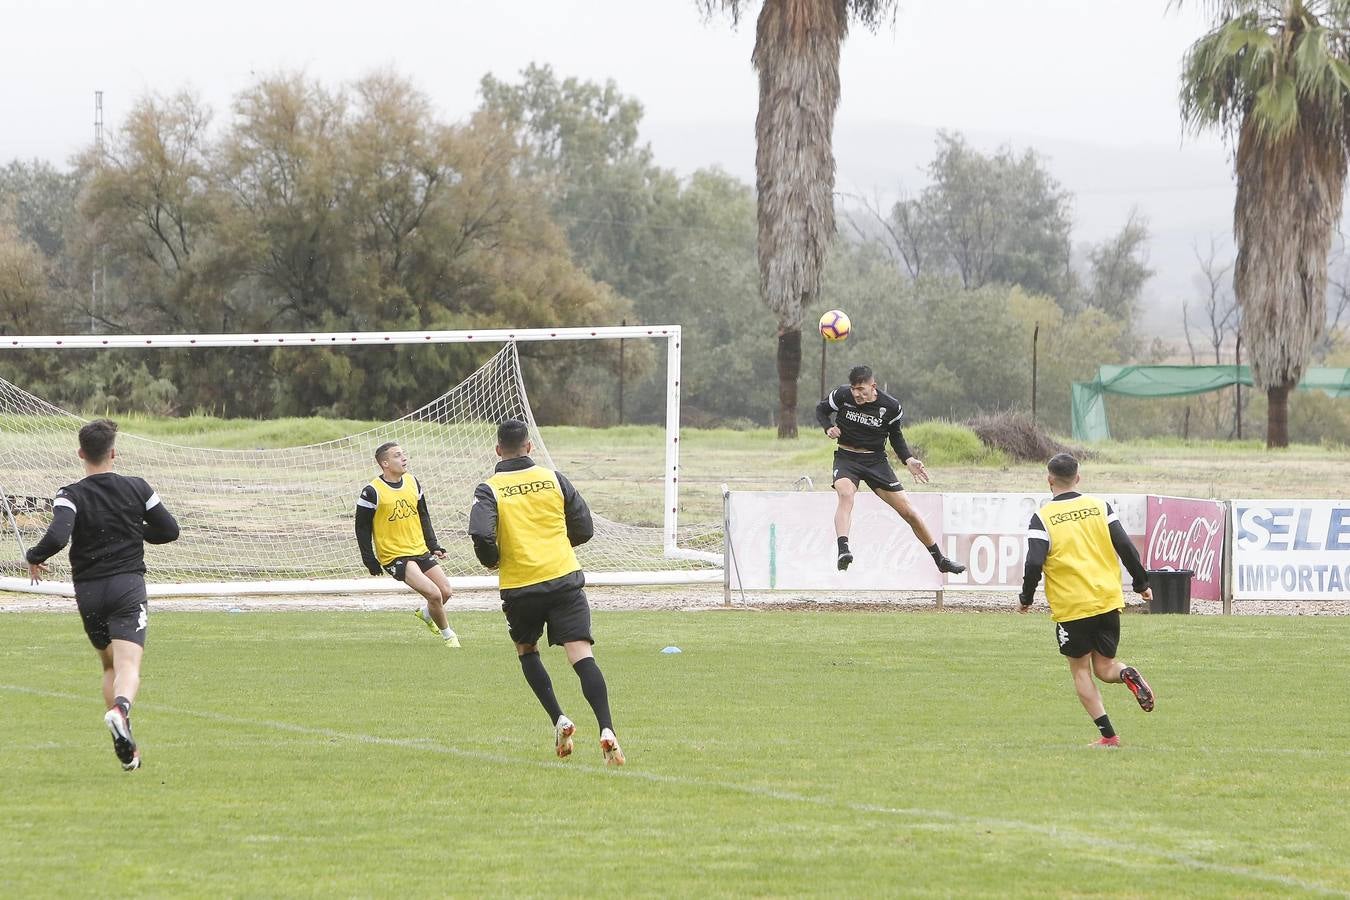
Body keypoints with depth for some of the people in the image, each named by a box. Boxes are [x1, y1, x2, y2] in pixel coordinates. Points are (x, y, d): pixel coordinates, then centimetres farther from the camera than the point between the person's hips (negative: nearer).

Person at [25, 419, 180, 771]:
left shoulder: (70, 497, -6)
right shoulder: (137, 489, 1)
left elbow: (57, 537, -22)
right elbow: (169, 530, 8)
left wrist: (34, 558, -1)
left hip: (88, 590, 1)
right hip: (128, 586, -1)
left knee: (109, 665, 20)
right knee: (128, 664, -13)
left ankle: (125, 748, 16)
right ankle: (120, 709, -47)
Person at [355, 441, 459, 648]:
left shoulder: (412, 482, 5)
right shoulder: (372, 492, -14)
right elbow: (362, 528, -7)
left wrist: (433, 545, 10)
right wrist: (370, 561, -8)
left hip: (420, 550, 6)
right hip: (394, 557, -6)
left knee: (445, 592, 3)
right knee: (434, 593, -18)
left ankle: (425, 614, 35)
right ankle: (449, 636, 2)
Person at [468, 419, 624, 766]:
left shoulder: (490, 489, -2)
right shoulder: (554, 479, 5)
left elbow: (481, 535, -17)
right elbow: (584, 529, 9)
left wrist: (493, 561, 5)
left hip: (519, 587, -1)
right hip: (564, 579, 1)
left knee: (526, 649, 25)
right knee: (582, 656, -8)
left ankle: (558, 719, 12)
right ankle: (606, 730, -25)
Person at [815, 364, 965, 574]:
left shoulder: (891, 407, -9)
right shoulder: (842, 395, -11)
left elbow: (895, 436, 9)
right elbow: (821, 409, 9)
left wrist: (908, 459, -4)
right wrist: (828, 428, -12)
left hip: (876, 461, 1)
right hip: (846, 458, -1)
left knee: (908, 511, 0)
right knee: (845, 494, -35)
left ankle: (940, 560, 16)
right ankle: (842, 551, -48)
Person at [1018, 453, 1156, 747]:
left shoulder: (1043, 518, -6)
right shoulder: (1099, 507, 3)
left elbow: (1034, 563, -13)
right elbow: (1125, 547, -1)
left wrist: (1026, 598, 3)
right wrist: (1141, 583, 10)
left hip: (1070, 608, -3)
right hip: (1108, 601, 3)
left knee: (1080, 670, 11)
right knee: (1104, 666, 15)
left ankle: (1108, 734, 2)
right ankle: (1127, 675, -21)